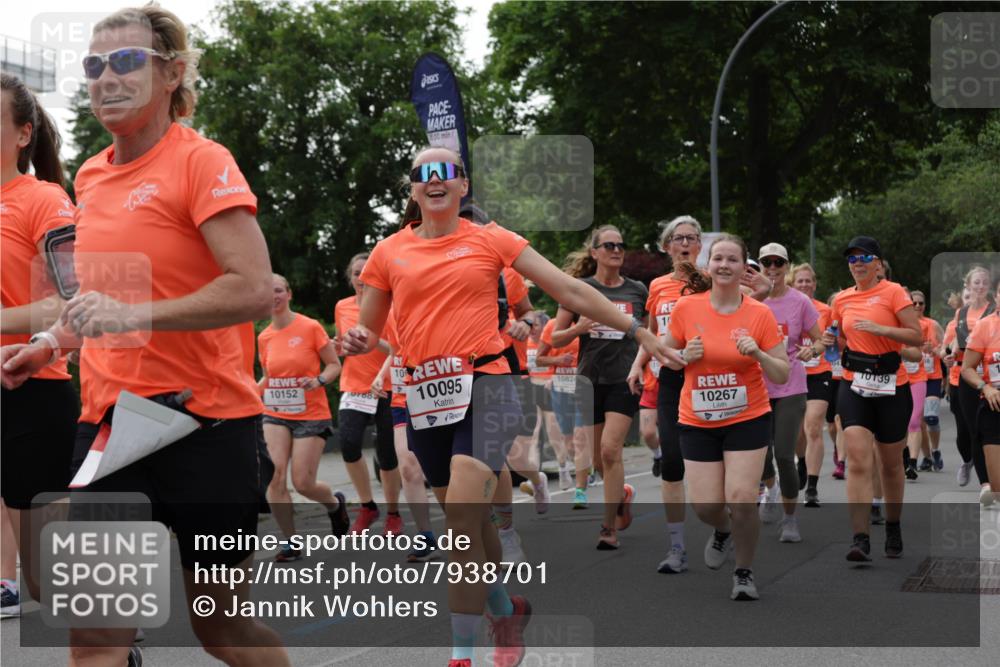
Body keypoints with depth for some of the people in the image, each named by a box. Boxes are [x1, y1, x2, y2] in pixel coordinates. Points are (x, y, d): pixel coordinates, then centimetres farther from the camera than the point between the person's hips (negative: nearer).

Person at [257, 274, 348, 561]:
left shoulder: (310, 327, -8)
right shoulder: (264, 338, 6)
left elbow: (334, 365, -2)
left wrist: (318, 381, -21)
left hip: (311, 416, -4)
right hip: (275, 415, 4)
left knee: (302, 483, -6)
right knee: (275, 476, -13)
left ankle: (335, 503, 30)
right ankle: (291, 542, -1)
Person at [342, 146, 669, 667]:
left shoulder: (490, 240, 2)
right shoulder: (389, 253, 8)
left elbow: (570, 291, 4)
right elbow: (367, 332, 15)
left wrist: (637, 331, 3)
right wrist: (356, 341, -9)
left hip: (484, 386, -3)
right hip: (425, 397, 3)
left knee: (461, 521, -19)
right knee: (469, 524, 13)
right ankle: (506, 610, 40)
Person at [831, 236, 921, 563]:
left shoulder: (893, 292, -5)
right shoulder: (842, 300, 9)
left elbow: (916, 336, -13)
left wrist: (878, 328, -21)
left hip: (892, 388, -2)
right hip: (854, 387, 2)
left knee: (890, 464, 11)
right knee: (858, 462, -14)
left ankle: (893, 528, 32)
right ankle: (860, 539, -18)